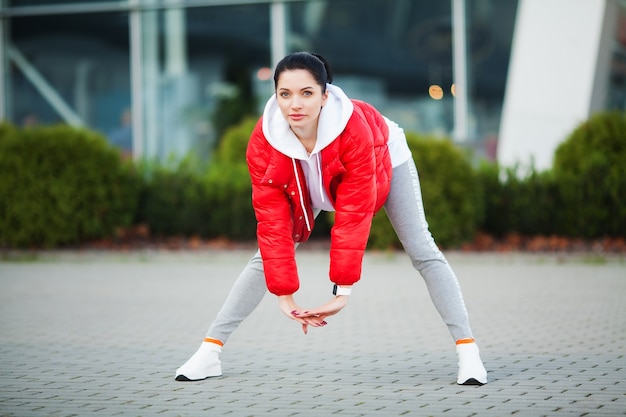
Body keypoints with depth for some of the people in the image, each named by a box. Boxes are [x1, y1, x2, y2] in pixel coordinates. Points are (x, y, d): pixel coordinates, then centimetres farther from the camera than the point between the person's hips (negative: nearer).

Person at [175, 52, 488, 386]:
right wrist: (284, 295, -34)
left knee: (422, 251, -12)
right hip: (305, 183, 2)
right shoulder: (263, 144, -35)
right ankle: (210, 351, -2)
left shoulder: (355, 129, -44)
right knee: (268, 252, -6)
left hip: (383, 162, -2)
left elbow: (353, 214, -41)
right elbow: (272, 223, -31)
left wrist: (342, 291, -42)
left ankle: (467, 350, -8)